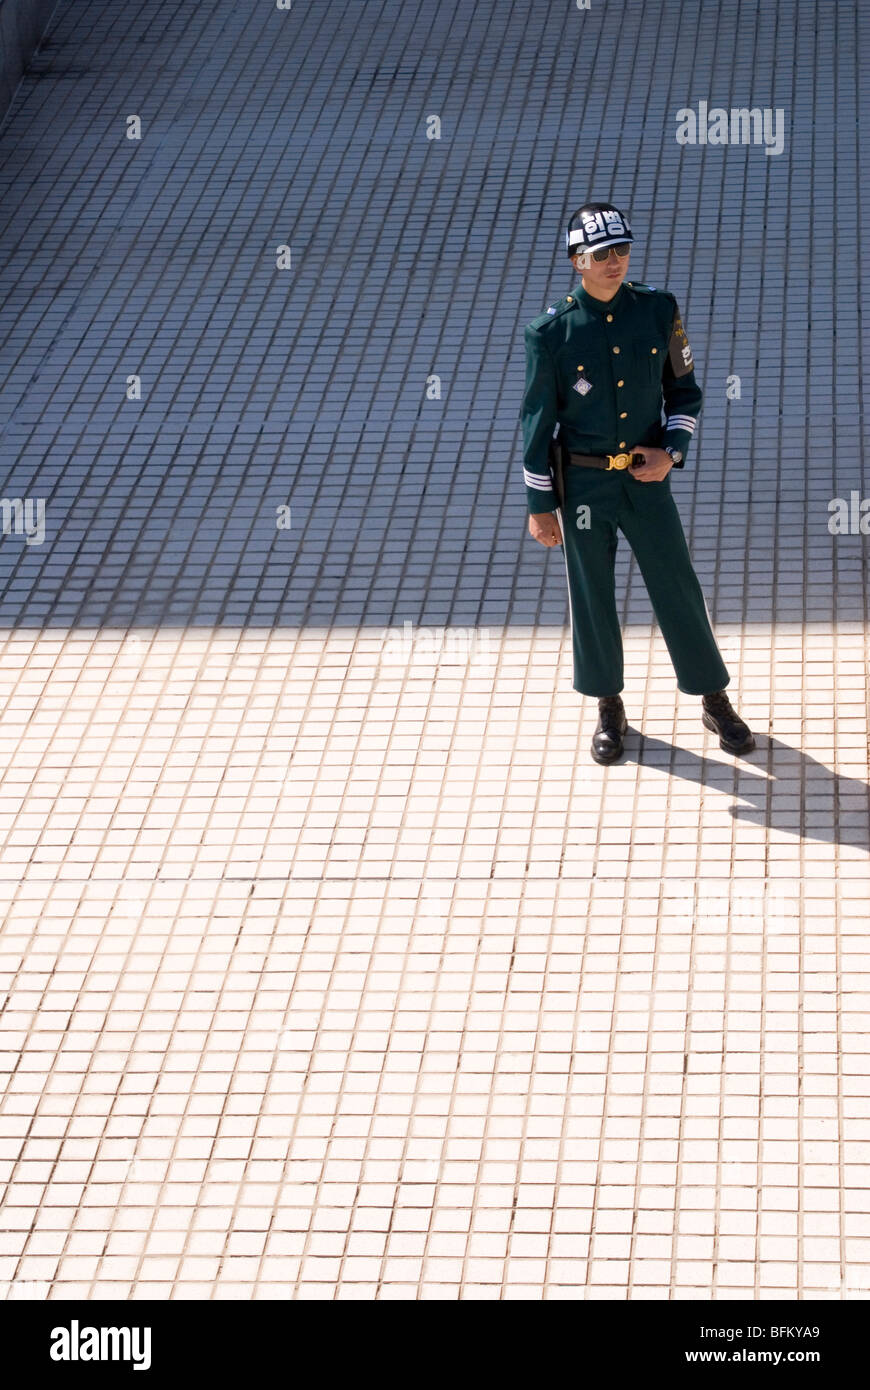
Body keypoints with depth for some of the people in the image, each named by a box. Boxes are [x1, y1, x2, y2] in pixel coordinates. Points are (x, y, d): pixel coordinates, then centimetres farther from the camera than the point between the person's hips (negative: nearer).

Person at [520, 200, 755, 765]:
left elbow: (684, 390, 8)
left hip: (647, 476, 2)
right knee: (592, 596, 9)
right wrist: (539, 504, -4)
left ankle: (716, 702, 20)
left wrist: (671, 452, -8)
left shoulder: (659, 309, -4)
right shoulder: (551, 331, -11)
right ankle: (609, 708, 26)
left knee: (679, 588, 6)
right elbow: (538, 419, -4)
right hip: (582, 484, -1)